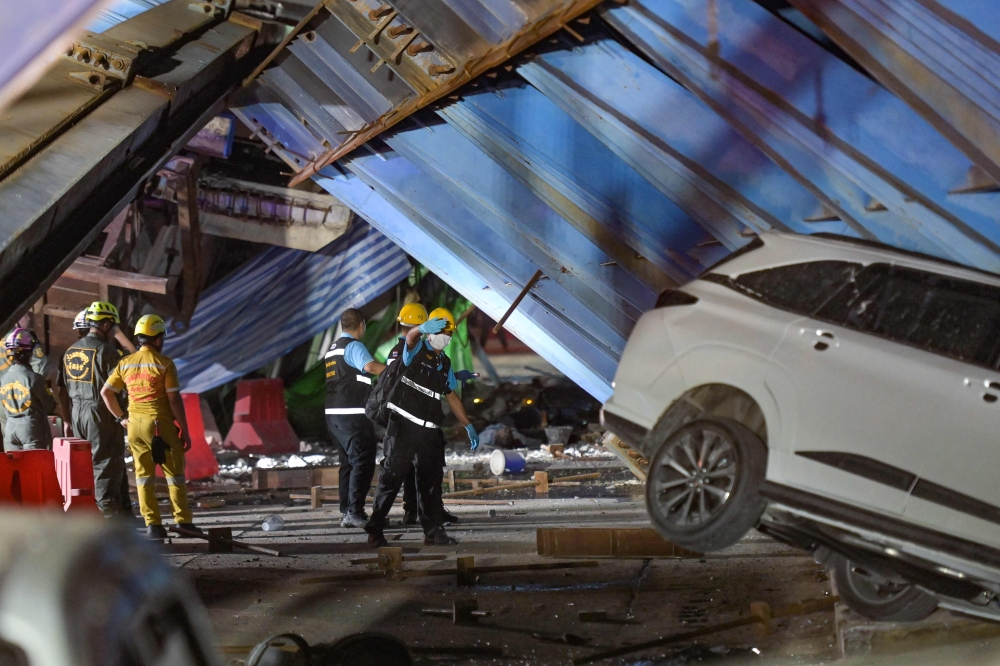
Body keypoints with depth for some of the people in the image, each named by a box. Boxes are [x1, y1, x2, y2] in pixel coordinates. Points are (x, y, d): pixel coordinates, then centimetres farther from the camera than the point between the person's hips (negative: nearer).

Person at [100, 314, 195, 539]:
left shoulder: (126, 363, 8)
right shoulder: (164, 364, -7)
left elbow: (106, 392, 8)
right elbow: (174, 400, -9)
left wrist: (120, 417, 16)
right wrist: (185, 431, -5)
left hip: (135, 425, 4)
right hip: (161, 424, -4)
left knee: (144, 475, 7)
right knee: (174, 473, 5)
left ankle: (152, 524, 3)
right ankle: (183, 520, 3)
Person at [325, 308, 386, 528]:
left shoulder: (332, 350, 19)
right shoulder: (354, 346, -10)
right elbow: (370, 366, -29)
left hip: (334, 414, 9)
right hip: (353, 414, -9)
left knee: (348, 462, 14)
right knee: (363, 462, -8)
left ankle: (346, 512, 15)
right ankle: (355, 512, -13)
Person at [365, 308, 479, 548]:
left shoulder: (445, 364, 17)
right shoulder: (416, 350, -3)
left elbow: (451, 396, 25)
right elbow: (410, 336, -27)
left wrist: (468, 425, 21)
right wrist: (423, 328, -52)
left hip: (429, 429, 6)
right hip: (403, 424, -6)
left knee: (431, 480, 9)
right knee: (391, 476, -6)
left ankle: (433, 530, 16)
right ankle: (375, 531, -4)